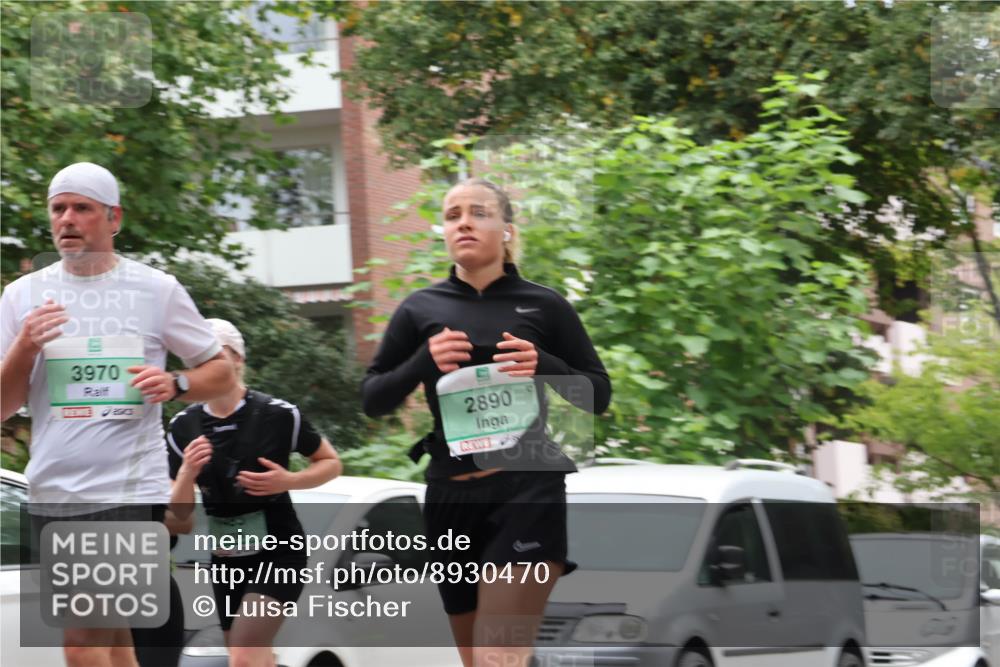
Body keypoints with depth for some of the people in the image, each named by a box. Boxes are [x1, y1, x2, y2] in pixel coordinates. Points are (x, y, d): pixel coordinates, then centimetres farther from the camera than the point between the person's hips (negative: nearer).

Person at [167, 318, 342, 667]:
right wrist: (187, 473, -20)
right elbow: (180, 513, 1)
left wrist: (287, 481, -19)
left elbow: (331, 463, 0)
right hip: (226, 559, 6)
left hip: (278, 553, -5)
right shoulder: (184, 426, -2)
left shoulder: (277, 415, -14)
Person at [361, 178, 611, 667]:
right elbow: (372, 400, 8)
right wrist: (424, 361, -11)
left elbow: (598, 396, 6)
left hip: (527, 489, -4)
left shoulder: (544, 306, 3)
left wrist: (544, 365, -13)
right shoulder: (420, 310, 7)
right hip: (451, 497, 4)